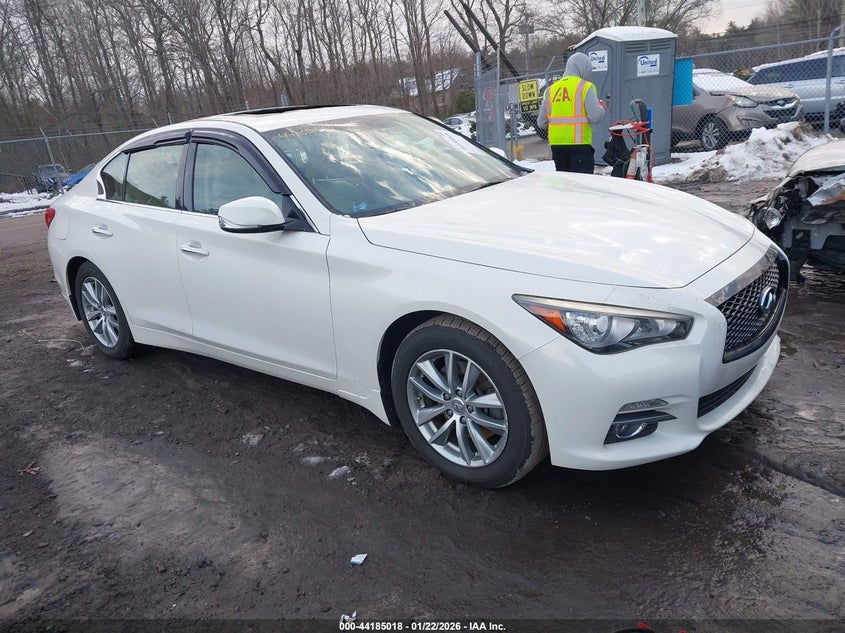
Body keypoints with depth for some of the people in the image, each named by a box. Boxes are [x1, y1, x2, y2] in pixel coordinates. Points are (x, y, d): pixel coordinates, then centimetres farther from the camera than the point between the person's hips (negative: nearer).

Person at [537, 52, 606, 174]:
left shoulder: (550, 89, 9)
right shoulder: (585, 87, -5)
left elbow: (541, 123, 8)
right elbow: (595, 116, -13)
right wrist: (601, 107, 8)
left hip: (556, 143, 5)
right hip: (579, 142, -5)